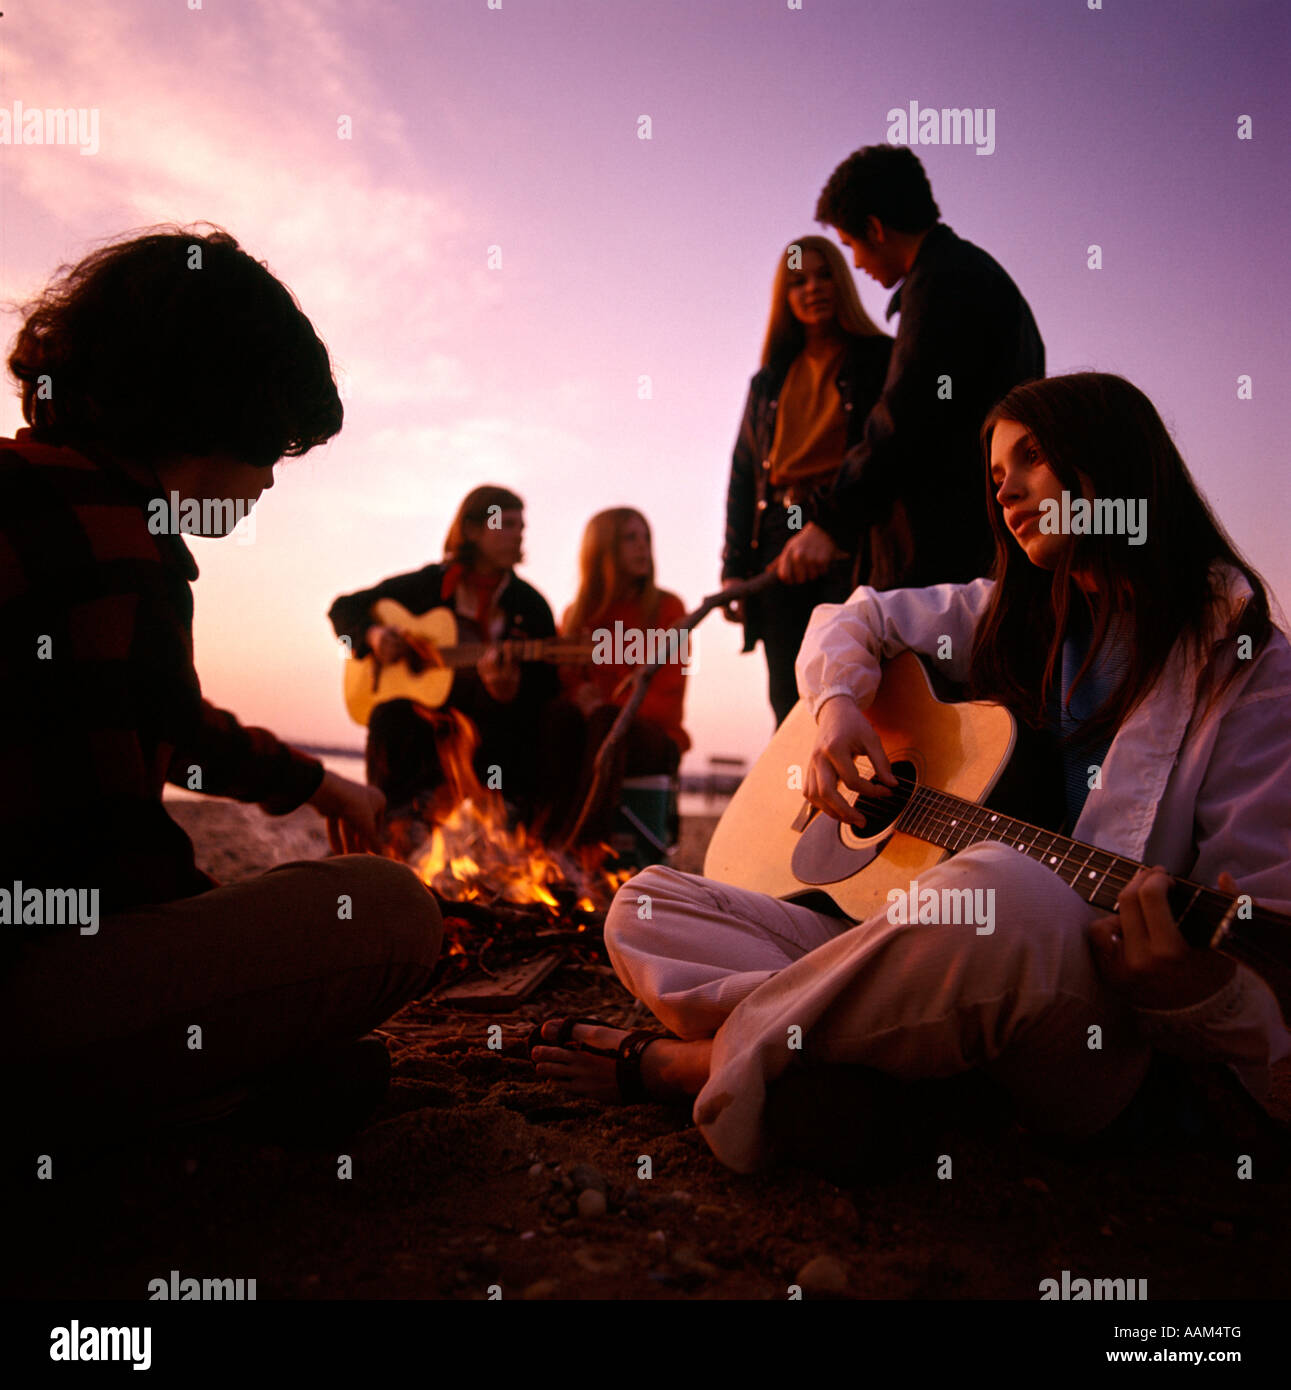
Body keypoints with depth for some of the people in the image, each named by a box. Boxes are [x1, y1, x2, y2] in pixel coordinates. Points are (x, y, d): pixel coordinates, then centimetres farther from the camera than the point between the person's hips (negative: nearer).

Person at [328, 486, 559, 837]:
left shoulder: (531, 606, 1)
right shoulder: (427, 584, 5)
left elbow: (544, 693, -5)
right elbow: (343, 607, 14)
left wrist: (508, 690, -28)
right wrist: (373, 634, -9)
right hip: (426, 712, 2)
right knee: (389, 714, -28)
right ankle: (394, 821, -14)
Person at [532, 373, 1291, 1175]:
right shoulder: (1013, 615, 14)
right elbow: (857, 619, 25)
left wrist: (1192, 994, -33)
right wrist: (839, 704, 2)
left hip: (1092, 1039, -5)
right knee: (645, 907, -2)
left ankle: (686, 1062, -21)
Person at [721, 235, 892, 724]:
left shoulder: (879, 359, 9)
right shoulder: (769, 380, 21)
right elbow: (743, 476, 20)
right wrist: (734, 569, 11)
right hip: (779, 543, 4)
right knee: (789, 700, 1)